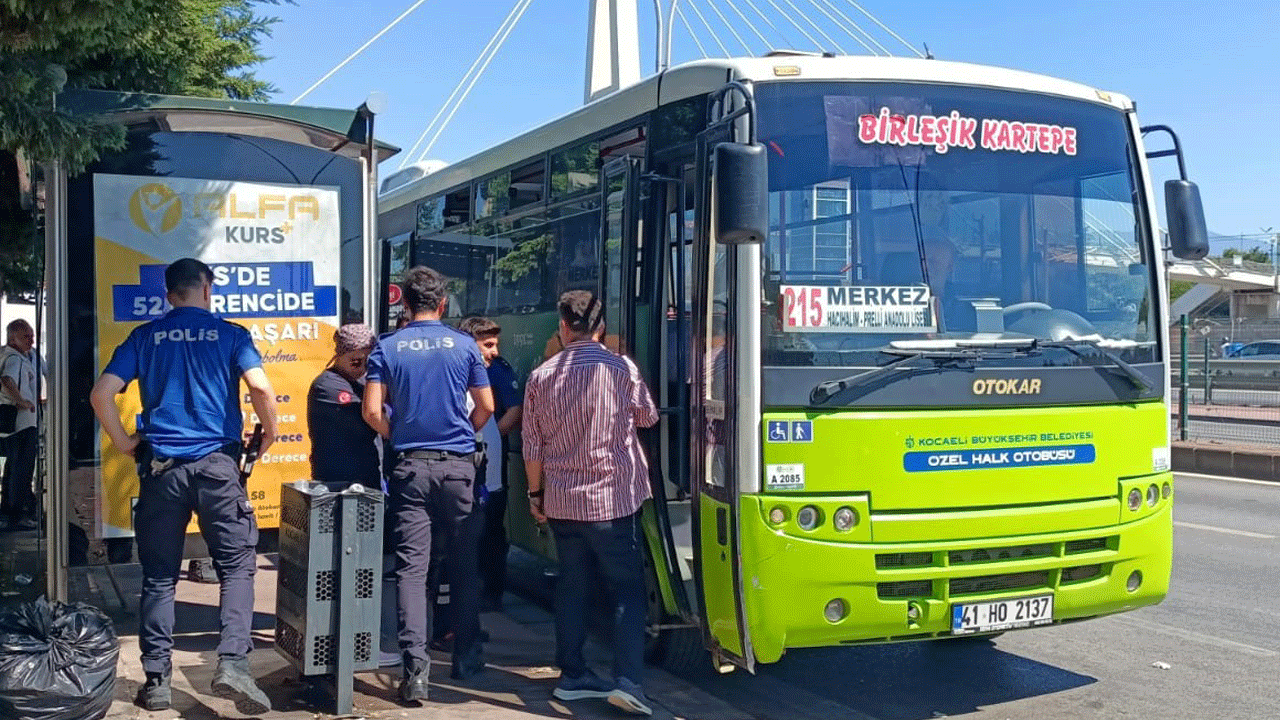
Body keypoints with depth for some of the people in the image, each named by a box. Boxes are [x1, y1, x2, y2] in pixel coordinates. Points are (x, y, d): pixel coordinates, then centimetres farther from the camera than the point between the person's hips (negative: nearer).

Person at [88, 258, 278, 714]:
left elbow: (100, 394, -1)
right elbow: (260, 388, -13)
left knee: (159, 575, 10)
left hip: (161, 467, 2)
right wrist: (270, 434, 3)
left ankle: (156, 680, 13)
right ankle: (232, 662, -11)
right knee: (237, 566, 4)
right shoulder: (230, 334, 2)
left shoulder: (145, 336, 8)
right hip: (216, 463, -2)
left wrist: (124, 443, 9)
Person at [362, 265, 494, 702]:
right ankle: (465, 657, 22)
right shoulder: (463, 345, 1)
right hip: (458, 466, 0)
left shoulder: (387, 348, 1)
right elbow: (486, 407, 3)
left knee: (410, 567, -1)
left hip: (411, 467, 0)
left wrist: (397, 437, 13)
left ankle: (415, 667, -10)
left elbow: (372, 411, -5)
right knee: (464, 565, 11)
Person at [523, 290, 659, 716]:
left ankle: (572, 675, 20)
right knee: (628, 589, 2)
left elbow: (532, 447, 5)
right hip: (613, 500, -4)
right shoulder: (621, 369, -9)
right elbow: (647, 418, 8)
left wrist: (535, 493, 17)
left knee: (571, 588, 14)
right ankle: (627, 681, -7)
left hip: (561, 503, 4)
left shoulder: (541, 377, 0)